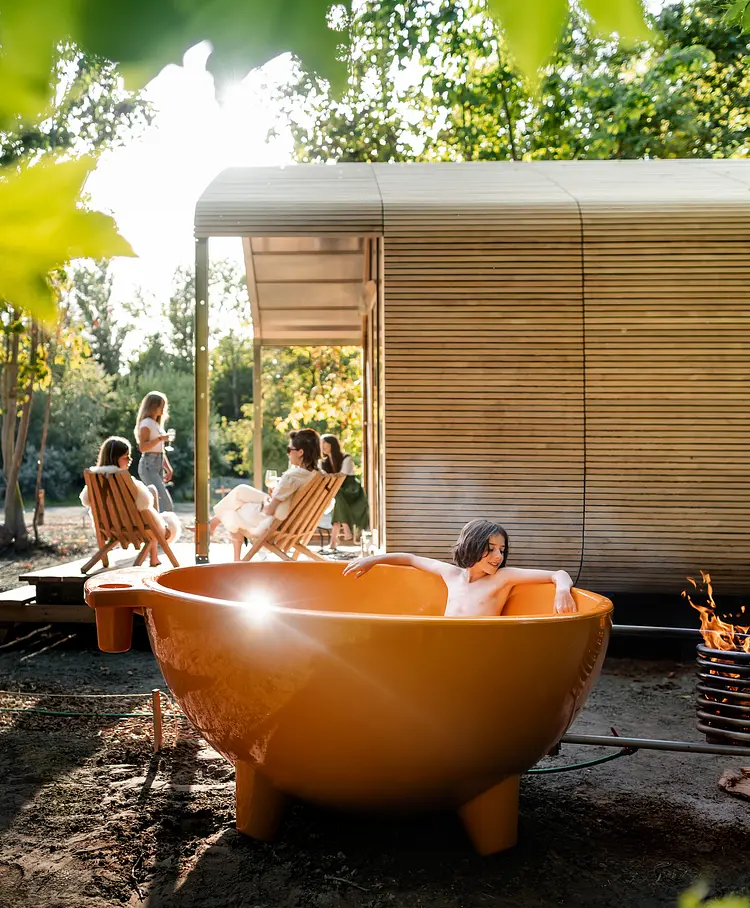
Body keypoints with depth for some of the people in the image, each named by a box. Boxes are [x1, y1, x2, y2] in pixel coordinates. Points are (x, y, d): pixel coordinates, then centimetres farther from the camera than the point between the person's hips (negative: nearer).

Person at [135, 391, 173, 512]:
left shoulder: (157, 424, 20)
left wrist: (168, 468, 17)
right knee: (166, 505, -19)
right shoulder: (146, 423, -7)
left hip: (158, 466, 9)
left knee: (158, 505, 7)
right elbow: (142, 447, -17)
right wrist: (160, 438, -22)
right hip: (148, 466, -9)